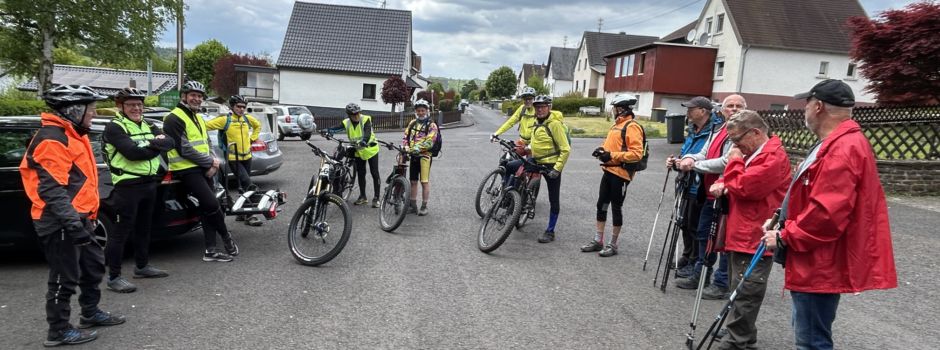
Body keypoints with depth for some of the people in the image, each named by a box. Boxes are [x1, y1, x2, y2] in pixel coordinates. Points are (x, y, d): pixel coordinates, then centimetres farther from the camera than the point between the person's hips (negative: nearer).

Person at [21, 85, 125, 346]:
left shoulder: (71, 134, 15)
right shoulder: (52, 139, -18)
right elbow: (51, 189, -25)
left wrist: (84, 217, 25)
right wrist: (72, 222, -29)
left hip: (76, 218, 10)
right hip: (60, 223, -10)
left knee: (93, 265, 19)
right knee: (65, 277, -1)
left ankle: (91, 313, 34)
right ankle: (59, 332, 12)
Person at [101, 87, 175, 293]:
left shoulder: (148, 126, 14)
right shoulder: (114, 127, -8)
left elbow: (169, 142, 0)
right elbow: (133, 152, -22)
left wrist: (153, 143, -17)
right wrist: (156, 147, -10)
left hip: (149, 183, 8)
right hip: (127, 185, -8)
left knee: (144, 228, 19)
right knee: (121, 231, -4)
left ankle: (142, 266, 33)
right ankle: (114, 277, 2)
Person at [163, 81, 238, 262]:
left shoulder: (198, 118, 20)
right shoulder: (174, 119, -9)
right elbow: (185, 150, -16)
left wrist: (212, 164, -1)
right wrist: (210, 162, -11)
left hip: (204, 169, 9)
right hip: (187, 170, -9)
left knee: (207, 208, 7)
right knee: (212, 204, -17)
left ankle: (210, 250, 11)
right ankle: (226, 238, 3)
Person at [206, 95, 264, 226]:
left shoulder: (248, 118, 5)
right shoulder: (225, 120, -10)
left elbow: (258, 125, 24)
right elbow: (206, 126, -13)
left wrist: (252, 138, 14)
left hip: (247, 157, 6)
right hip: (233, 158, -6)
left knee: (244, 185, 12)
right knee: (247, 183, -18)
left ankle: (242, 213, 24)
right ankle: (249, 215, -12)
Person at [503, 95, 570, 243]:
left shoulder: (555, 124, -18)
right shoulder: (537, 122, 6)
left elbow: (565, 149, -20)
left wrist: (557, 169, -23)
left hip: (551, 165, -7)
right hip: (536, 161, 7)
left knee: (553, 200, 3)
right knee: (509, 167, -2)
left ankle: (550, 231, 14)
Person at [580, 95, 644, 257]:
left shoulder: (632, 127, -13)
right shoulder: (617, 125, 15)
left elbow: (637, 154, -21)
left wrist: (613, 156, -24)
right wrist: (602, 150, 5)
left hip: (620, 174, -9)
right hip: (608, 171, 9)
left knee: (616, 208, 2)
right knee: (601, 205, 11)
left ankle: (613, 245, 14)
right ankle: (598, 241, 21)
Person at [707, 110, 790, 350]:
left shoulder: (773, 157, -15)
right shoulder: (752, 154, 17)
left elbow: (742, 187, -22)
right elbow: (733, 180, 25)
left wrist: (735, 161, -7)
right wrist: (720, 185, 2)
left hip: (755, 240, -10)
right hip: (740, 236, 10)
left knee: (744, 295, -5)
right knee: (741, 293, 17)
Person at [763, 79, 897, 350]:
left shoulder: (842, 150, -22)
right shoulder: (840, 144, 14)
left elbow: (827, 215, -28)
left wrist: (784, 237, -17)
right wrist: (783, 221, 12)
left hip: (821, 266, -11)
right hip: (818, 263, 11)